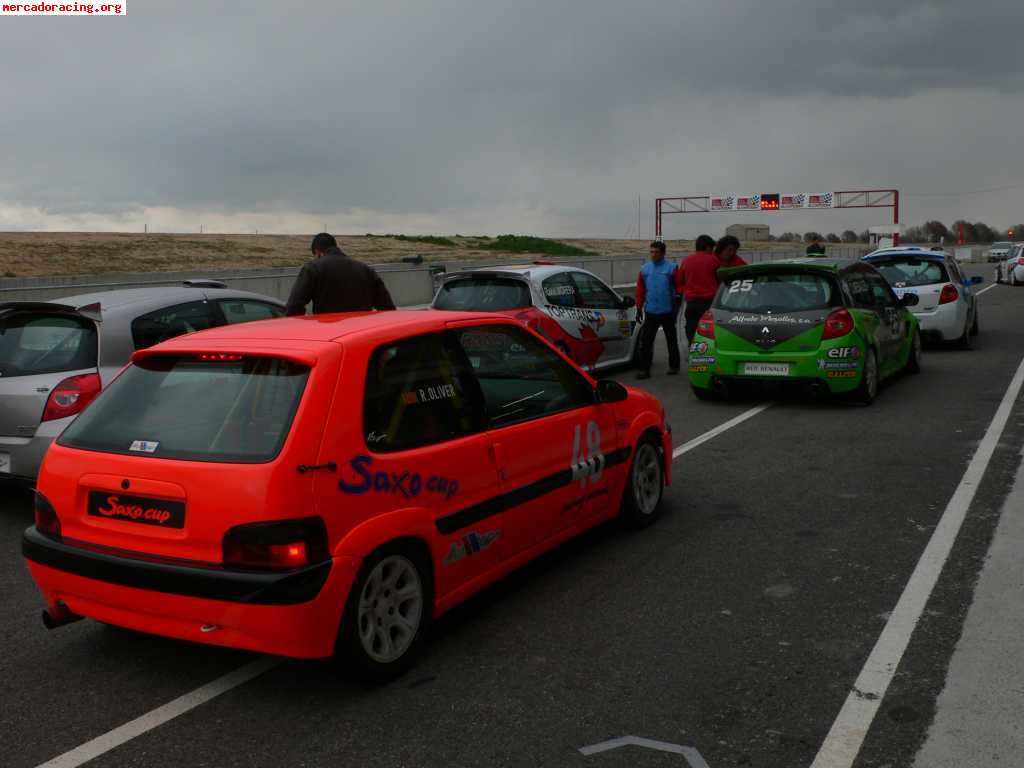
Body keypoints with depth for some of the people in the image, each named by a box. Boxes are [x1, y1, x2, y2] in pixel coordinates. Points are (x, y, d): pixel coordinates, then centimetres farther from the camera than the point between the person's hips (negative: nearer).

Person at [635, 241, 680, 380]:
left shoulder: (671, 268, -4)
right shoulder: (645, 269, 7)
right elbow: (640, 290, 7)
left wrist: (677, 304, -6)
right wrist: (639, 307, 6)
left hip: (668, 311, -3)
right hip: (650, 312, 3)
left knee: (672, 340, 10)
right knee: (646, 341, -2)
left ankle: (674, 366, 23)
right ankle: (644, 369, 2)